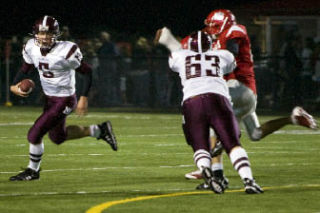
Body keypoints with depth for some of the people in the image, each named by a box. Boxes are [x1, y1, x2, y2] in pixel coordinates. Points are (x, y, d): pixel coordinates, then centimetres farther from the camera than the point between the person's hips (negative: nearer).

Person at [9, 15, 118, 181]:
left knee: (35, 134, -9)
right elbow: (25, 69, 9)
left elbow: (86, 72, -14)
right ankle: (99, 131, 37)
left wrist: (84, 98, -18)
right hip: (49, 98, 8)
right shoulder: (32, 48, -8)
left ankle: (33, 170, 15)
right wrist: (14, 85, -9)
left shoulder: (66, 52, -25)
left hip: (64, 100, -8)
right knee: (57, 137, 23)